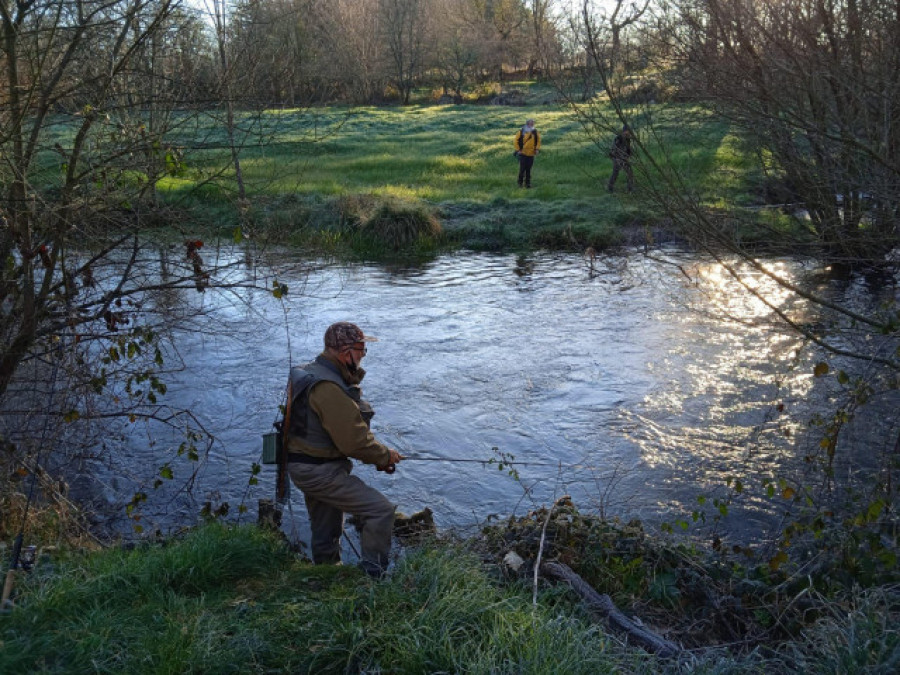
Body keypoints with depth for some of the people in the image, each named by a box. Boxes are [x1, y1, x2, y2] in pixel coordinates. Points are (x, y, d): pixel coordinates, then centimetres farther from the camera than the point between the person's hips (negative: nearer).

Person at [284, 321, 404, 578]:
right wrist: (385, 455, -6)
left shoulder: (309, 373, 10)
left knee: (326, 537, 23)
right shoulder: (328, 388, -24)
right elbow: (353, 440, -23)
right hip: (321, 472, -11)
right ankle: (374, 575, -5)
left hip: (303, 468, 11)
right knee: (381, 511, -11)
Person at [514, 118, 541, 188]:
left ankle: (527, 182, 13)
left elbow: (538, 141, 12)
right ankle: (520, 182, 9)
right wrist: (517, 150, -4)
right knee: (522, 168, -5)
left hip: (531, 154, 2)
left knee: (528, 169, 5)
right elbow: (516, 141, 1)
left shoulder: (535, 132, 4)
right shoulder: (521, 132, -4)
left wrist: (537, 149, 0)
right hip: (523, 153, -2)